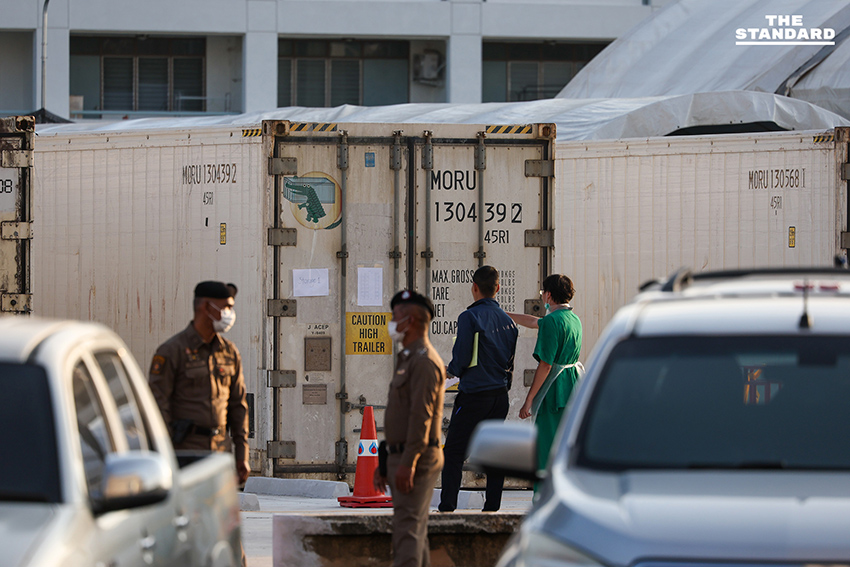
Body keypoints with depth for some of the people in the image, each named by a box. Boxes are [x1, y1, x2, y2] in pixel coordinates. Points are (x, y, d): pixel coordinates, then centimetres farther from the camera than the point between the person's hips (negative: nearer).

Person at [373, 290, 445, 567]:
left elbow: (421, 416, -22)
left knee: (407, 530, -15)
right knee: (415, 532, 12)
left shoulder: (425, 361, -13)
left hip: (416, 460, -11)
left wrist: (408, 462, -26)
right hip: (402, 458, 11)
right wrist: (385, 463, 23)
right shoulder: (408, 359, 20)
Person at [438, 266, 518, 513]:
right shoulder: (507, 321, 9)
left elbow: (463, 358, -14)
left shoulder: (470, 317, -12)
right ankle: (492, 506, 7)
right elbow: (510, 361, 13)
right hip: (500, 395, 6)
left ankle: (447, 506, -7)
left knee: (453, 451, -2)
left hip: (474, 395, -6)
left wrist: (451, 370, 7)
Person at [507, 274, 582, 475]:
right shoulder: (574, 319, 12)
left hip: (554, 392, -8)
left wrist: (529, 400, -15)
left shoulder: (552, 321, -16)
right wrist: (504, 314, 35)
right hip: (573, 390, 8)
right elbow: (535, 322, 27)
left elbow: (545, 365, -19)